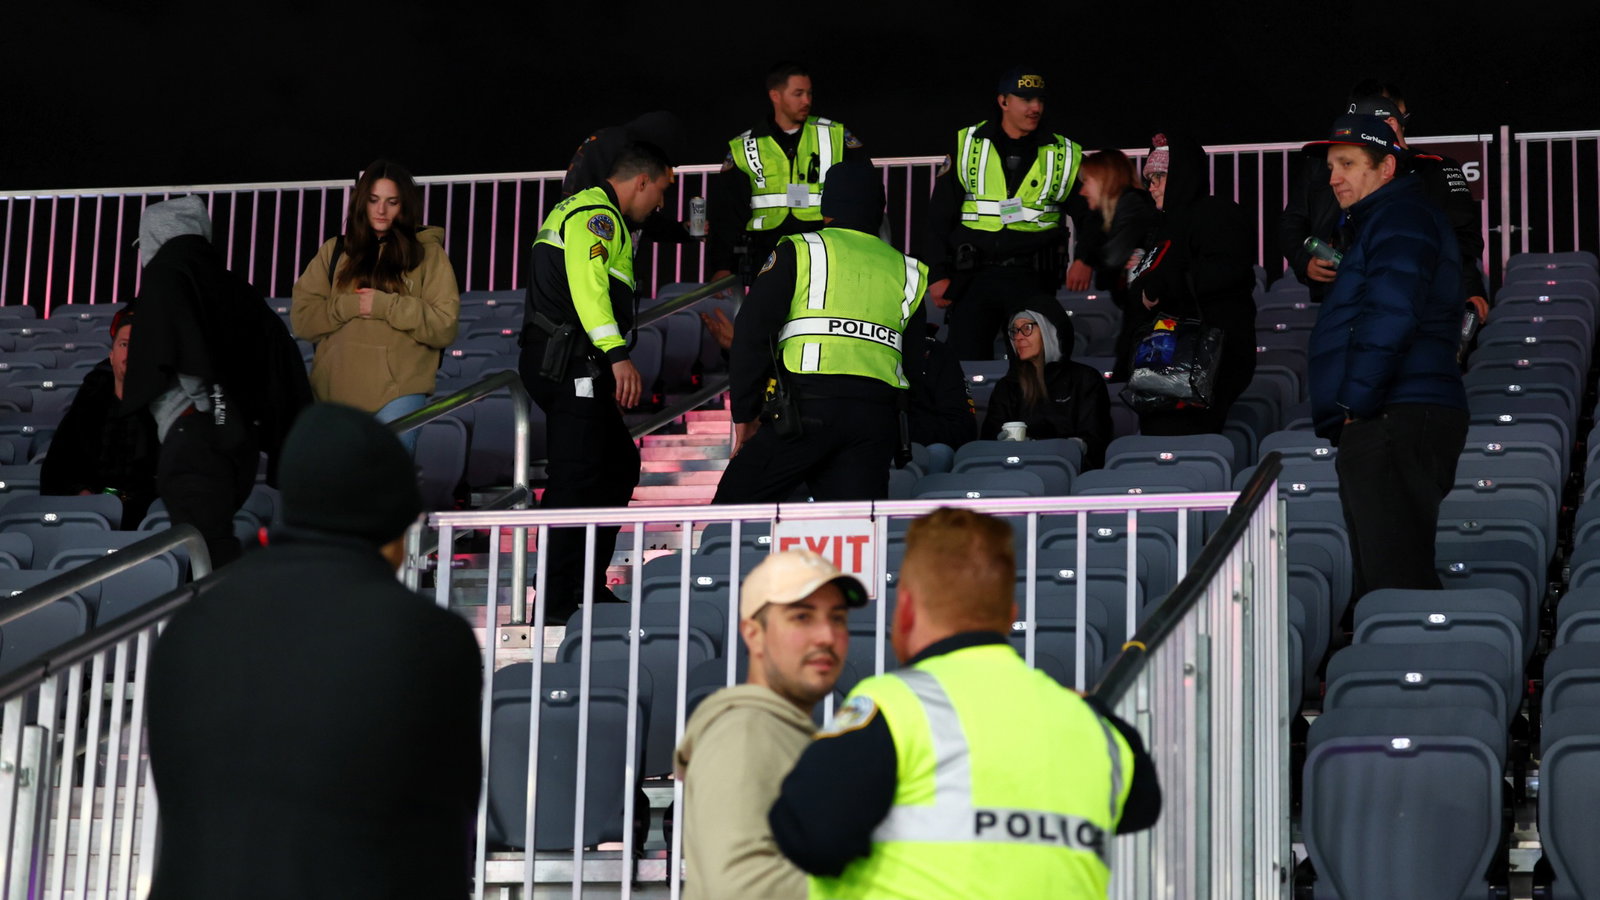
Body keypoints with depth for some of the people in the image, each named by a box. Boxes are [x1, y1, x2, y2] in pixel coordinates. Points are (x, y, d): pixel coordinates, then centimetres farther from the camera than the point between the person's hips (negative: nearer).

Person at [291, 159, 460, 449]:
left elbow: (445, 326, -3)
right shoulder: (334, 251, 13)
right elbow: (301, 318, 7)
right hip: (335, 392, 3)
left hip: (397, 393, -3)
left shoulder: (427, 253, 5)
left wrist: (385, 306, -11)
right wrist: (348, 306, -8)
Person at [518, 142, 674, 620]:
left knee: (619, 465, 16)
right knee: (576, 480, -13)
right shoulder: (597, 214, -9)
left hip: (559, 364, 11)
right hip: (572, 365, -11)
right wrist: (617, 354, -33)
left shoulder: (579, 209, 26)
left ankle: (588, 586, 18)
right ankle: (556, 605, -15)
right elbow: (587, 281, -25)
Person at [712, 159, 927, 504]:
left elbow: (752, 333, 2)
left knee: (731, 514, 3)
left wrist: (744, 413, 7)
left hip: (807, 409, -4)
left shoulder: (799, 251, 8)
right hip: (878, 419, 4)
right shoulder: (907, 271, 21)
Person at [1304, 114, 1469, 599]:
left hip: (1397, 423, -11)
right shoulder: (1376, 222, 27)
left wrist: (1357, 401, -17)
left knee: (1397, 582, -16)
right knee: (1380, 583, 11)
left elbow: (1389, 318, -19)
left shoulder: (1399, 218, -6)